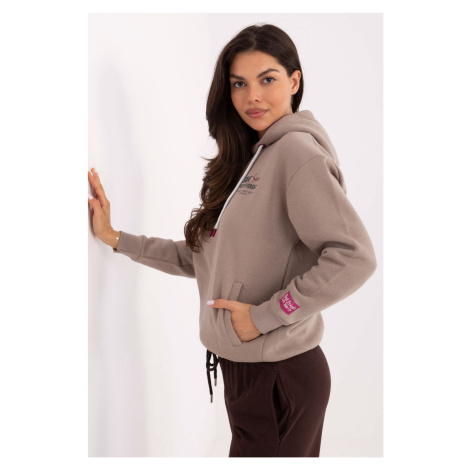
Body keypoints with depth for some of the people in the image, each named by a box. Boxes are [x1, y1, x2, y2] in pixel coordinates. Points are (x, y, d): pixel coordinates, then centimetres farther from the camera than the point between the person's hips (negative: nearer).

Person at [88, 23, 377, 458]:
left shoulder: (298, 149, -14)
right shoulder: (249, 158, 12)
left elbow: (354, 258, -25)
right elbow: (203, 258, 14)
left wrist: (264, 316, -18)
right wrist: (116, 238, 11)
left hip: (279, 377, -8)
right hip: (243, 369, 8)